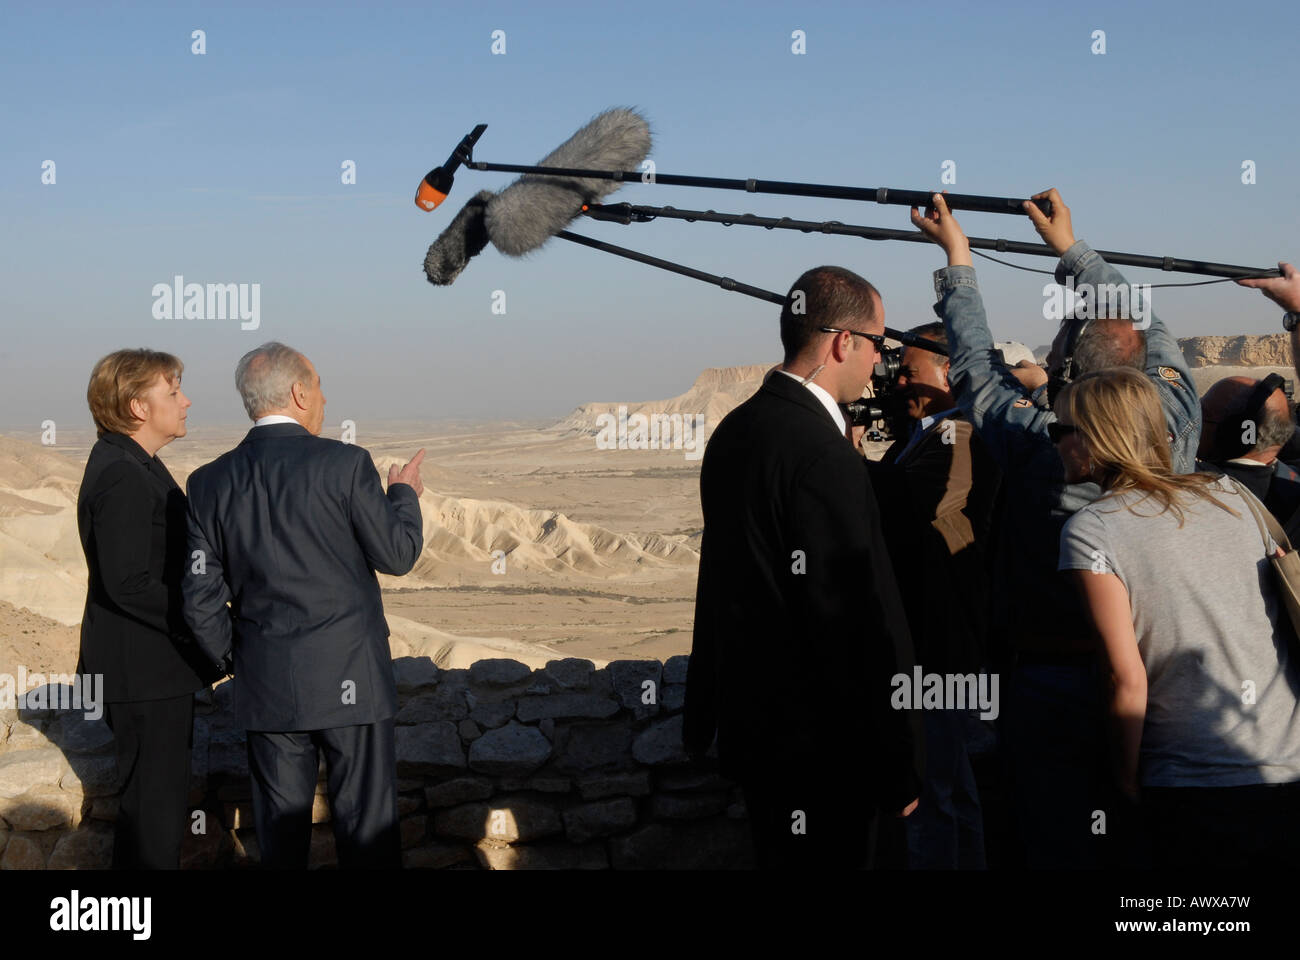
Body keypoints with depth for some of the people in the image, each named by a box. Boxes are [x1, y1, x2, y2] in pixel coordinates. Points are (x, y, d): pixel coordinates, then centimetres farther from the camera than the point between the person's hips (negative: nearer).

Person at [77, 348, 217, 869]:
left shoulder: (131, 466, 12)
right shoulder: (123, 478, -20)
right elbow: (129, 584, -25)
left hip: (153, 665, 10)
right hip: (145, 670, -10)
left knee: (153, 801, 18)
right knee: (154, 806, -3)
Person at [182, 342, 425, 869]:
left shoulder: (211, 482, 0)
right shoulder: (345, 463, -11)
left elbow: (201, 600, 0)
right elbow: (397, 554, -4)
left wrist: (235, 659, 15)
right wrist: (404, 494, 14)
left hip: (266, 686, 4)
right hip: (351, 679, -3)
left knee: (280, 830, 13)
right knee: (366, 825, 6)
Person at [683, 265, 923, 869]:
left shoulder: (735, 429, 6)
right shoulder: (823, 455, -23)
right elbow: (862, 623, -22)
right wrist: (897, 770, -15)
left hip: (751, 722, 9)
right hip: (819, 748, -9)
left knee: (776, 857, 20)